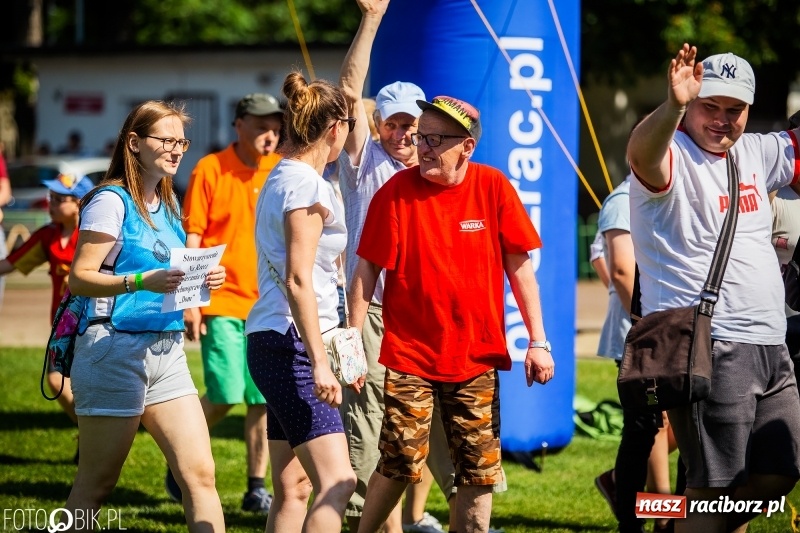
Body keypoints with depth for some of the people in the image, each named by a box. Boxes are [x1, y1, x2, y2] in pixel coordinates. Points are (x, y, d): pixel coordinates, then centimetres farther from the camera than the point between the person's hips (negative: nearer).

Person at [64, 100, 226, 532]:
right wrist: (142, 281, -28)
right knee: (95, 484, 1)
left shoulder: (167, 204, 15)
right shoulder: (111, 201, -9)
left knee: (200, 474, -1)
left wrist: (201, 280, 5)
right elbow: (79, 277, -15)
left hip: (167, 350, 7)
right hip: (116, 348, -7)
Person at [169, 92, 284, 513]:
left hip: (269, 305, 4)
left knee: (264, 399, 2)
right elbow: (192, 237, -3)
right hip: (223, 301, -4)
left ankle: (256, 487, 10)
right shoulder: (210, 169, -3)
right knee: (226, 396, -9)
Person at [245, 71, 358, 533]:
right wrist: (320, 361, -22)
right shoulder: (306, 186, -13)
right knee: (338, 482, -18)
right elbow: (298, 281, -20)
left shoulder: (282, 177, 17)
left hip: (275, 344, 11)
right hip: (290, 345, -11)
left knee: (293, 488, 11)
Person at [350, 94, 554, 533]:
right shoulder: (396, 191, -7)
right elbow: (367, 270, -4)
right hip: (408, 356, -2)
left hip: (476, 357, 2)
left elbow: (519, 267, 3)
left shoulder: (493, 187, -2)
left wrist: (537, 341, 2)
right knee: (400, 464, -3)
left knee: (479, 472, 5)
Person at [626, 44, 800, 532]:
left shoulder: (755, 153, 13)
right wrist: (674, 104, -54)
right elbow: (642, 152, -33)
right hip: (705, 346, -8)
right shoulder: (673, 156, -10)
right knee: (716, 486, -8)